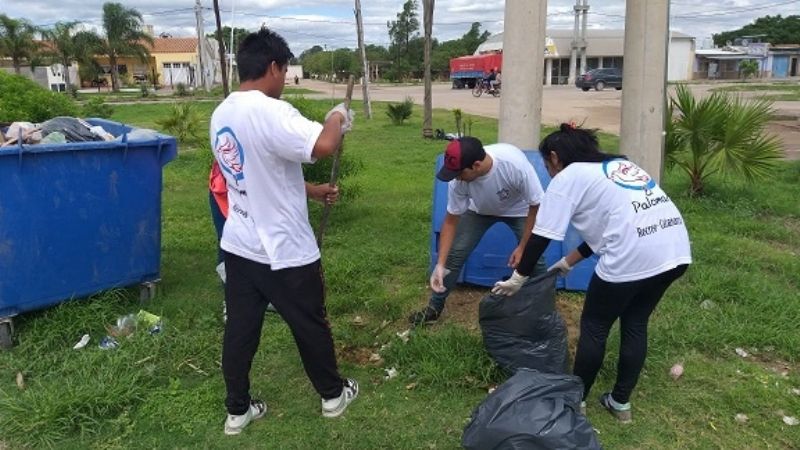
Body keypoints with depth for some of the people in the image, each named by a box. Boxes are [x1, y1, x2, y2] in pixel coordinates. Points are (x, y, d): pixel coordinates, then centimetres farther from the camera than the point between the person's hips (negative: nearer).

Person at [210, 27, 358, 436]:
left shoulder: (221, 115, 7)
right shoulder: (271, 112, -22)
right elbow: (322, 146, -37)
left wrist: (312, 190, 18)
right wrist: (337, 119, -15)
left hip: (238, 246, 8)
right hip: (284, 251, -7)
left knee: (239, 329, 16)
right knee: (310, 325, 13)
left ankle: (237, 410, 30)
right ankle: (332, 393, 34)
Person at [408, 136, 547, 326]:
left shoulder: (515, 164, -43)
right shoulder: (458, 180, -33)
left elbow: (537, 205, -27)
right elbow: (451, 221, -20)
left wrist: (523, 246, -23)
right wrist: (440, 264, -25)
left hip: (519, 210, -2)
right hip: (481, 210, 2)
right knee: (455, 253, -6)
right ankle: (434, 308, 12)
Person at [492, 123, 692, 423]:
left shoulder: (567, 177, 4)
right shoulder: (617, 164, 26)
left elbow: (541, 237, 1)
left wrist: (518, 278, 12)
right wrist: (570, 261, 35)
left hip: (633, 258, -8)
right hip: (676, 251, 8)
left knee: (594, 326, 12)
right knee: (635, 324, 22)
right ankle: (621, 402, 33)